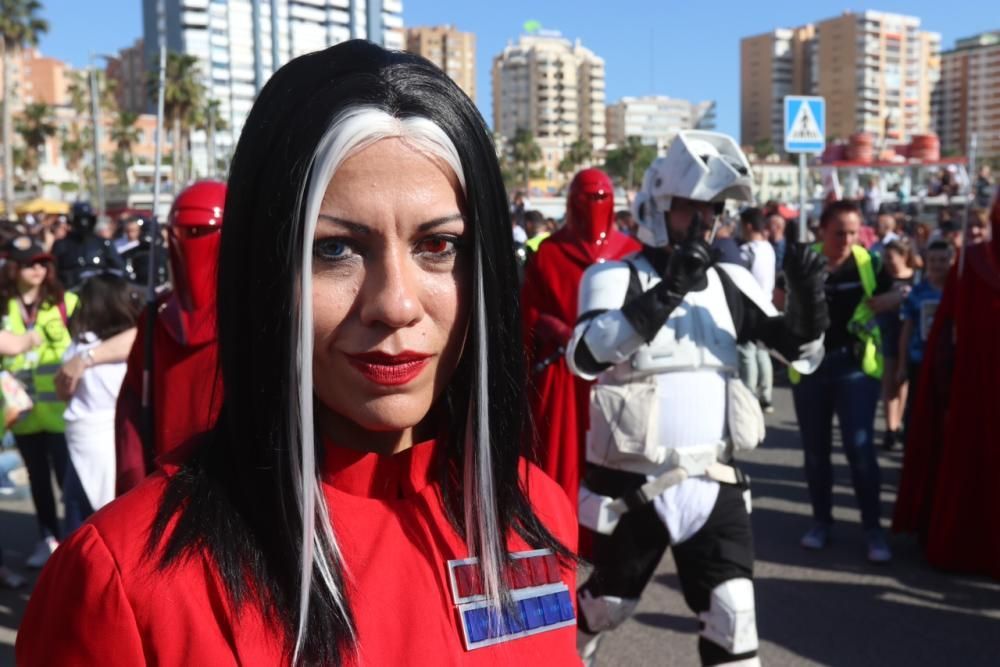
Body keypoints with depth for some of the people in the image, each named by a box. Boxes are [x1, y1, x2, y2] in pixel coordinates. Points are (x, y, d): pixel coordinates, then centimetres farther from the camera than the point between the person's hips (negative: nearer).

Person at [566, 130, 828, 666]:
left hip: (713, 482, 3)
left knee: (732, 615, 0)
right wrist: (666, 293, -39)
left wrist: (806, 298, -16)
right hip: (633, 482, -3)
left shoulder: (730, 283, 4)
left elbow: (799, 351, 5)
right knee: (607, 603, 17)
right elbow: (585, 357, -29)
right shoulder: (616, 277, -10)